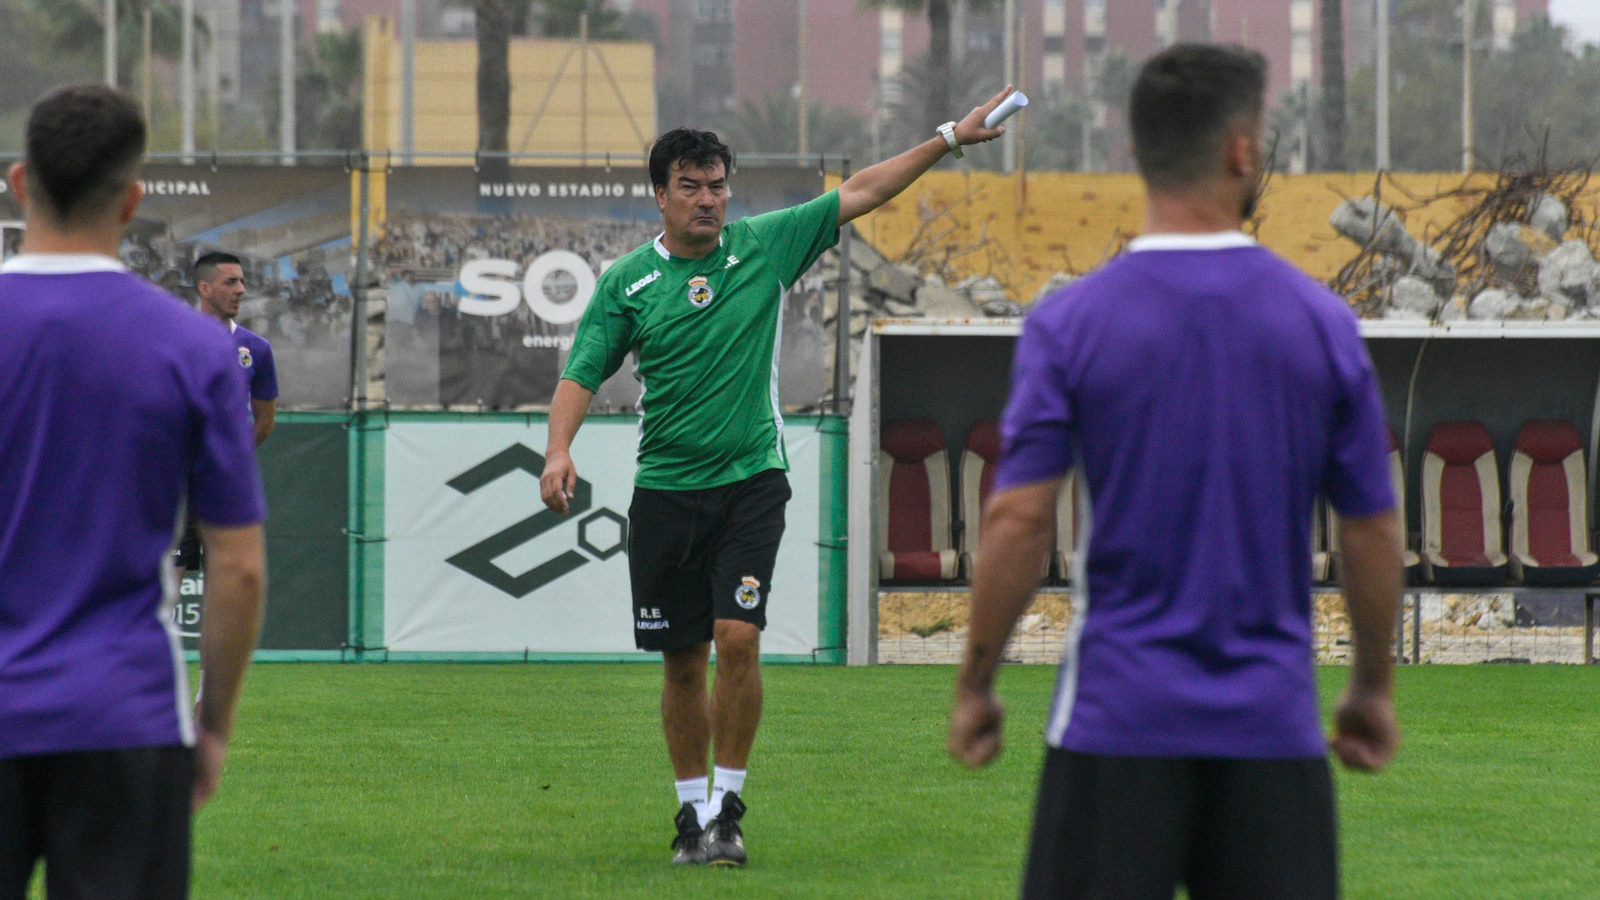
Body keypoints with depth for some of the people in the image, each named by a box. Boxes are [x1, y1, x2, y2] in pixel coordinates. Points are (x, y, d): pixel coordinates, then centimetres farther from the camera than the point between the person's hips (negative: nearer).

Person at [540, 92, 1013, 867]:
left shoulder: (765, 246, 2)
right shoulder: (628, 281, 1)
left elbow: (860, 193, 6)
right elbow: (582, 373, -1)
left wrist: (950, 137, 3)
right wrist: (559, 451, -19)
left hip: (751, 482, -1)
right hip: (666, 490, 1)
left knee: (737, 636, -15)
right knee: (683, 659, 5)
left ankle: (727, 805, -3)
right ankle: (691, 808, 19)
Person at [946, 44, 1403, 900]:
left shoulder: (1068, 323, -4)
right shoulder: (1322, 322, 1)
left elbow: (1018, 518, -9)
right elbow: (1373, 529, 4)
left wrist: (975, 684, 2)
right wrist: (1372, 687, 17)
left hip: (1119, 719, -1)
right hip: (1273, 724, 1)